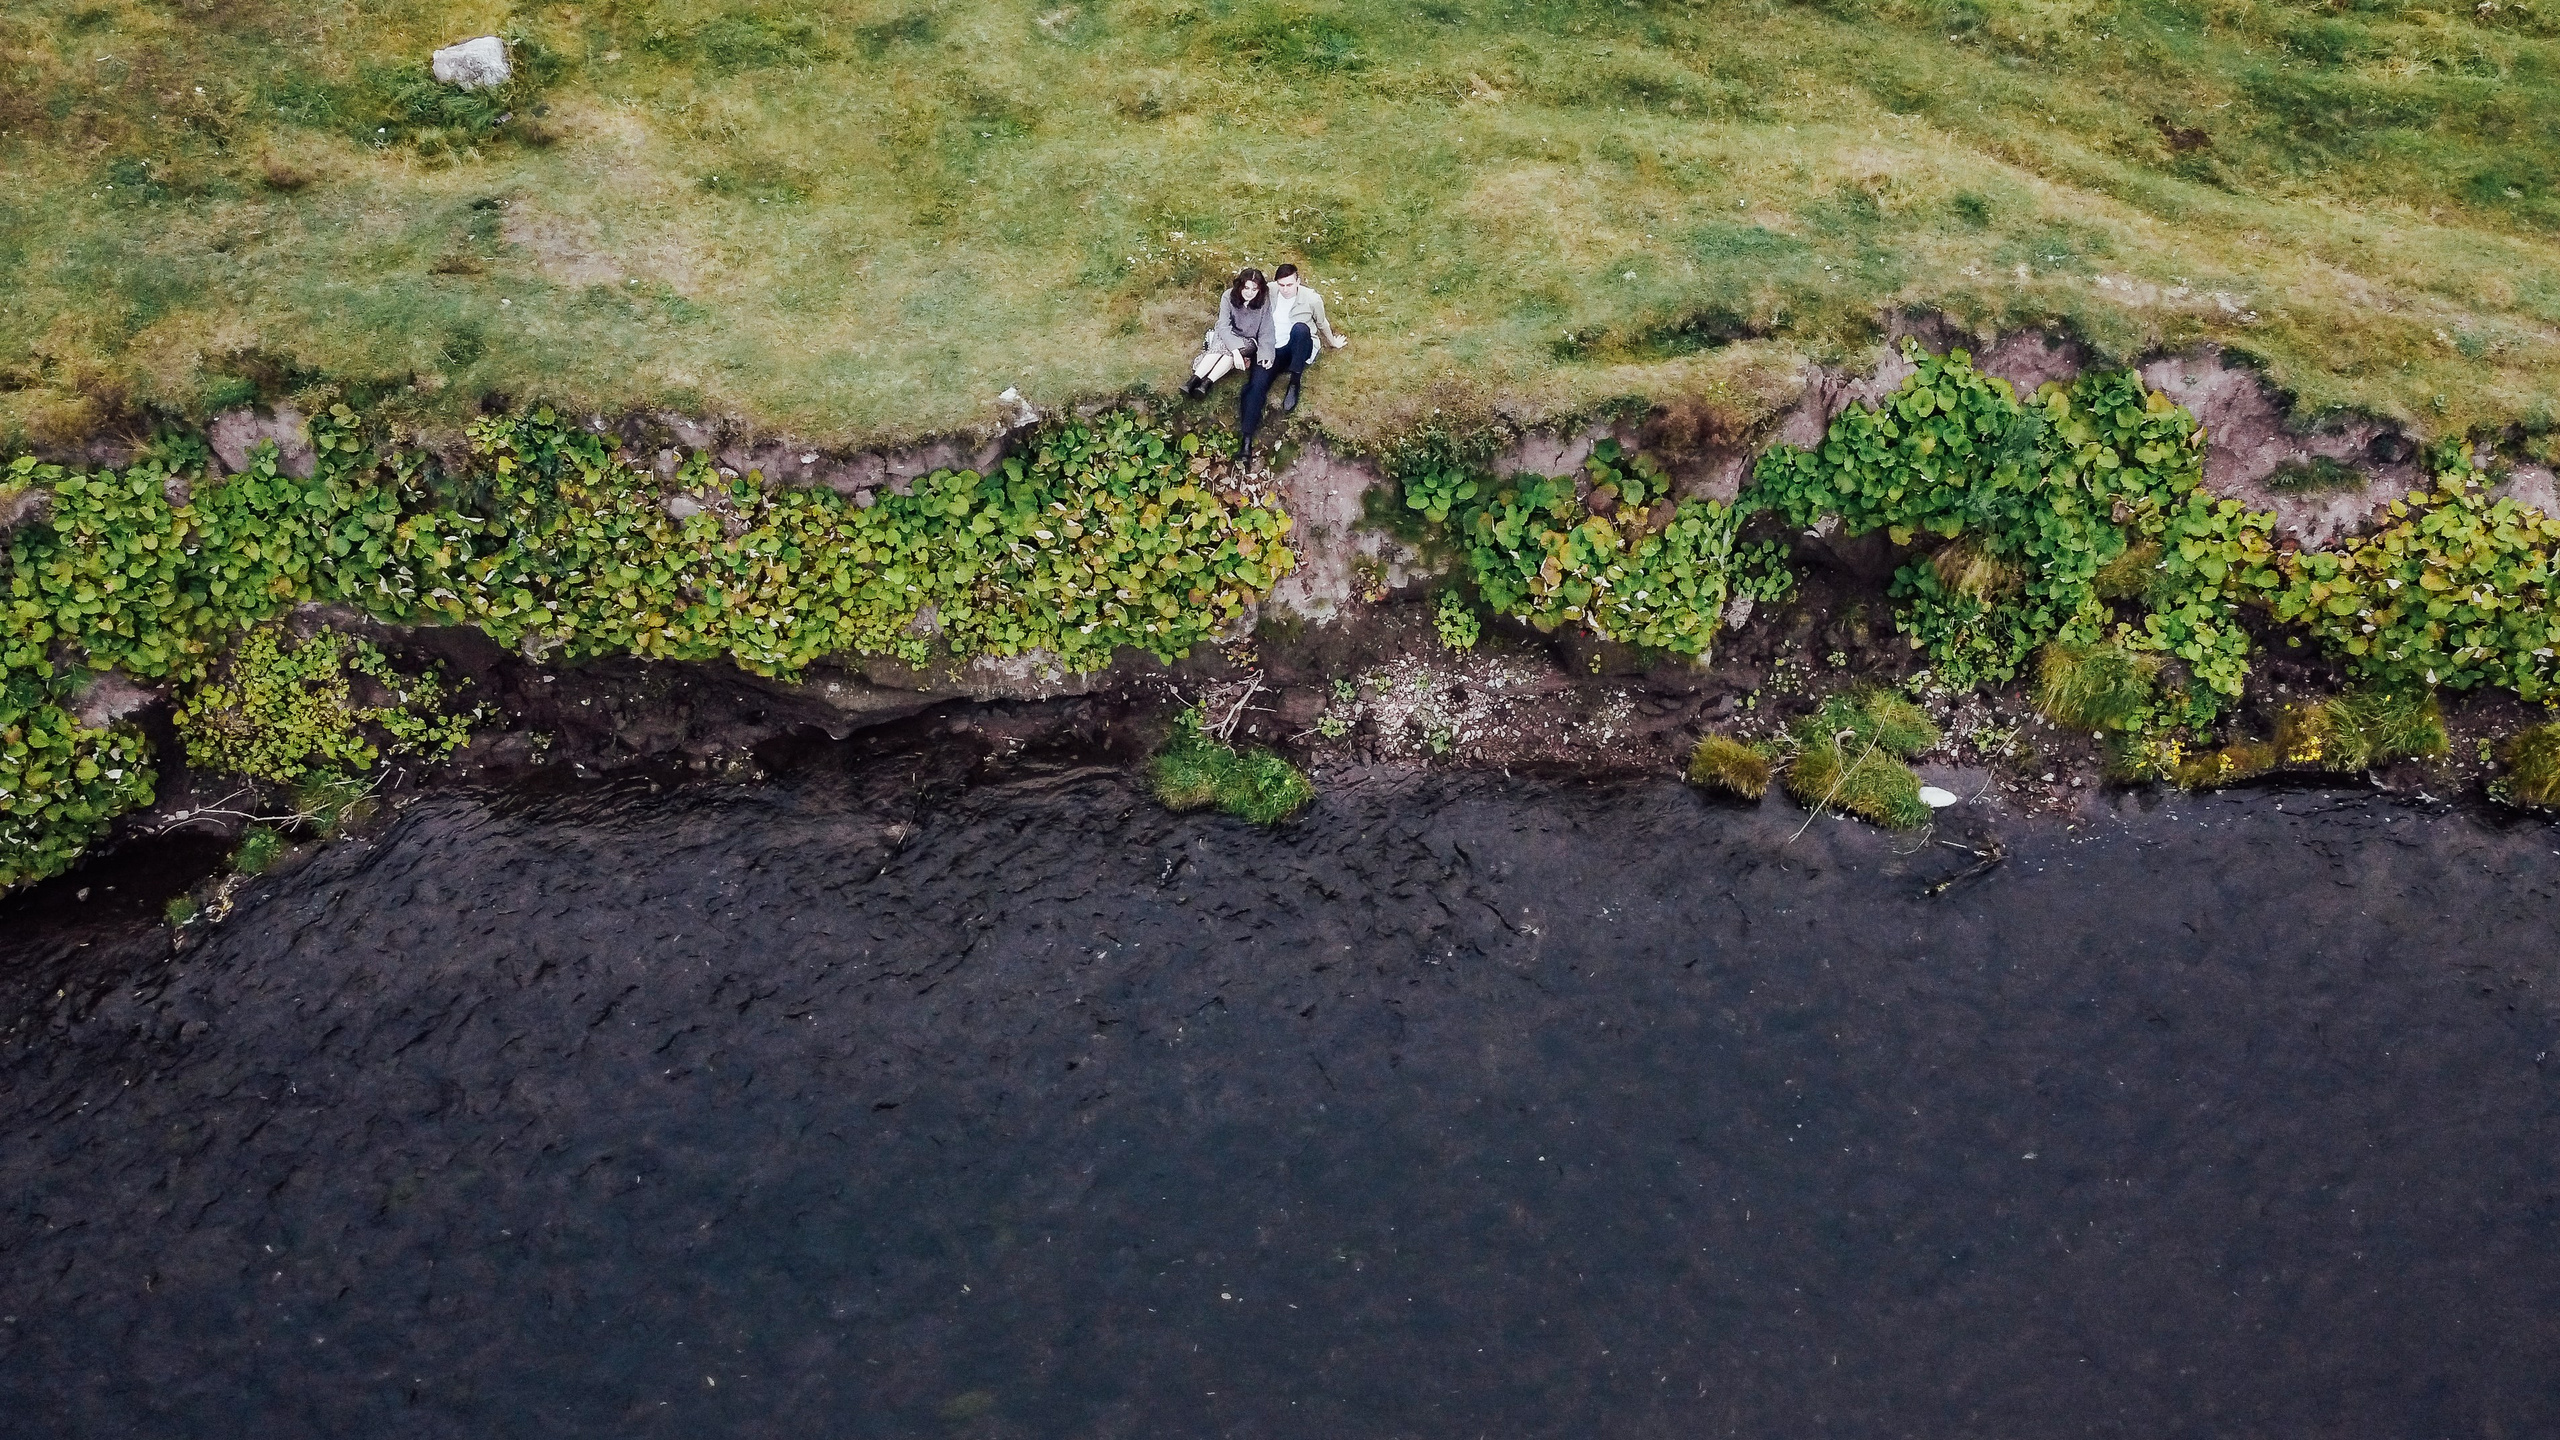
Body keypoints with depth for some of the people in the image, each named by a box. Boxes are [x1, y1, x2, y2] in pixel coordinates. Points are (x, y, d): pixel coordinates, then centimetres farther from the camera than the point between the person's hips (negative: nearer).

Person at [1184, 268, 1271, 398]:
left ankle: (1207, 383, -41)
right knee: (1220, 346, -33)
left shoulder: (1264, 301, -21)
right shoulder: (1228, 296, -20)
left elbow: (1265, 332, -19)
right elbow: (1223, 327, -26)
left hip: (1248, 341, 0)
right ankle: (1194, 379, -41)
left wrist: (1264, 355, -35)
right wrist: (1235, 349, -40)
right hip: (1227, 335, 0)